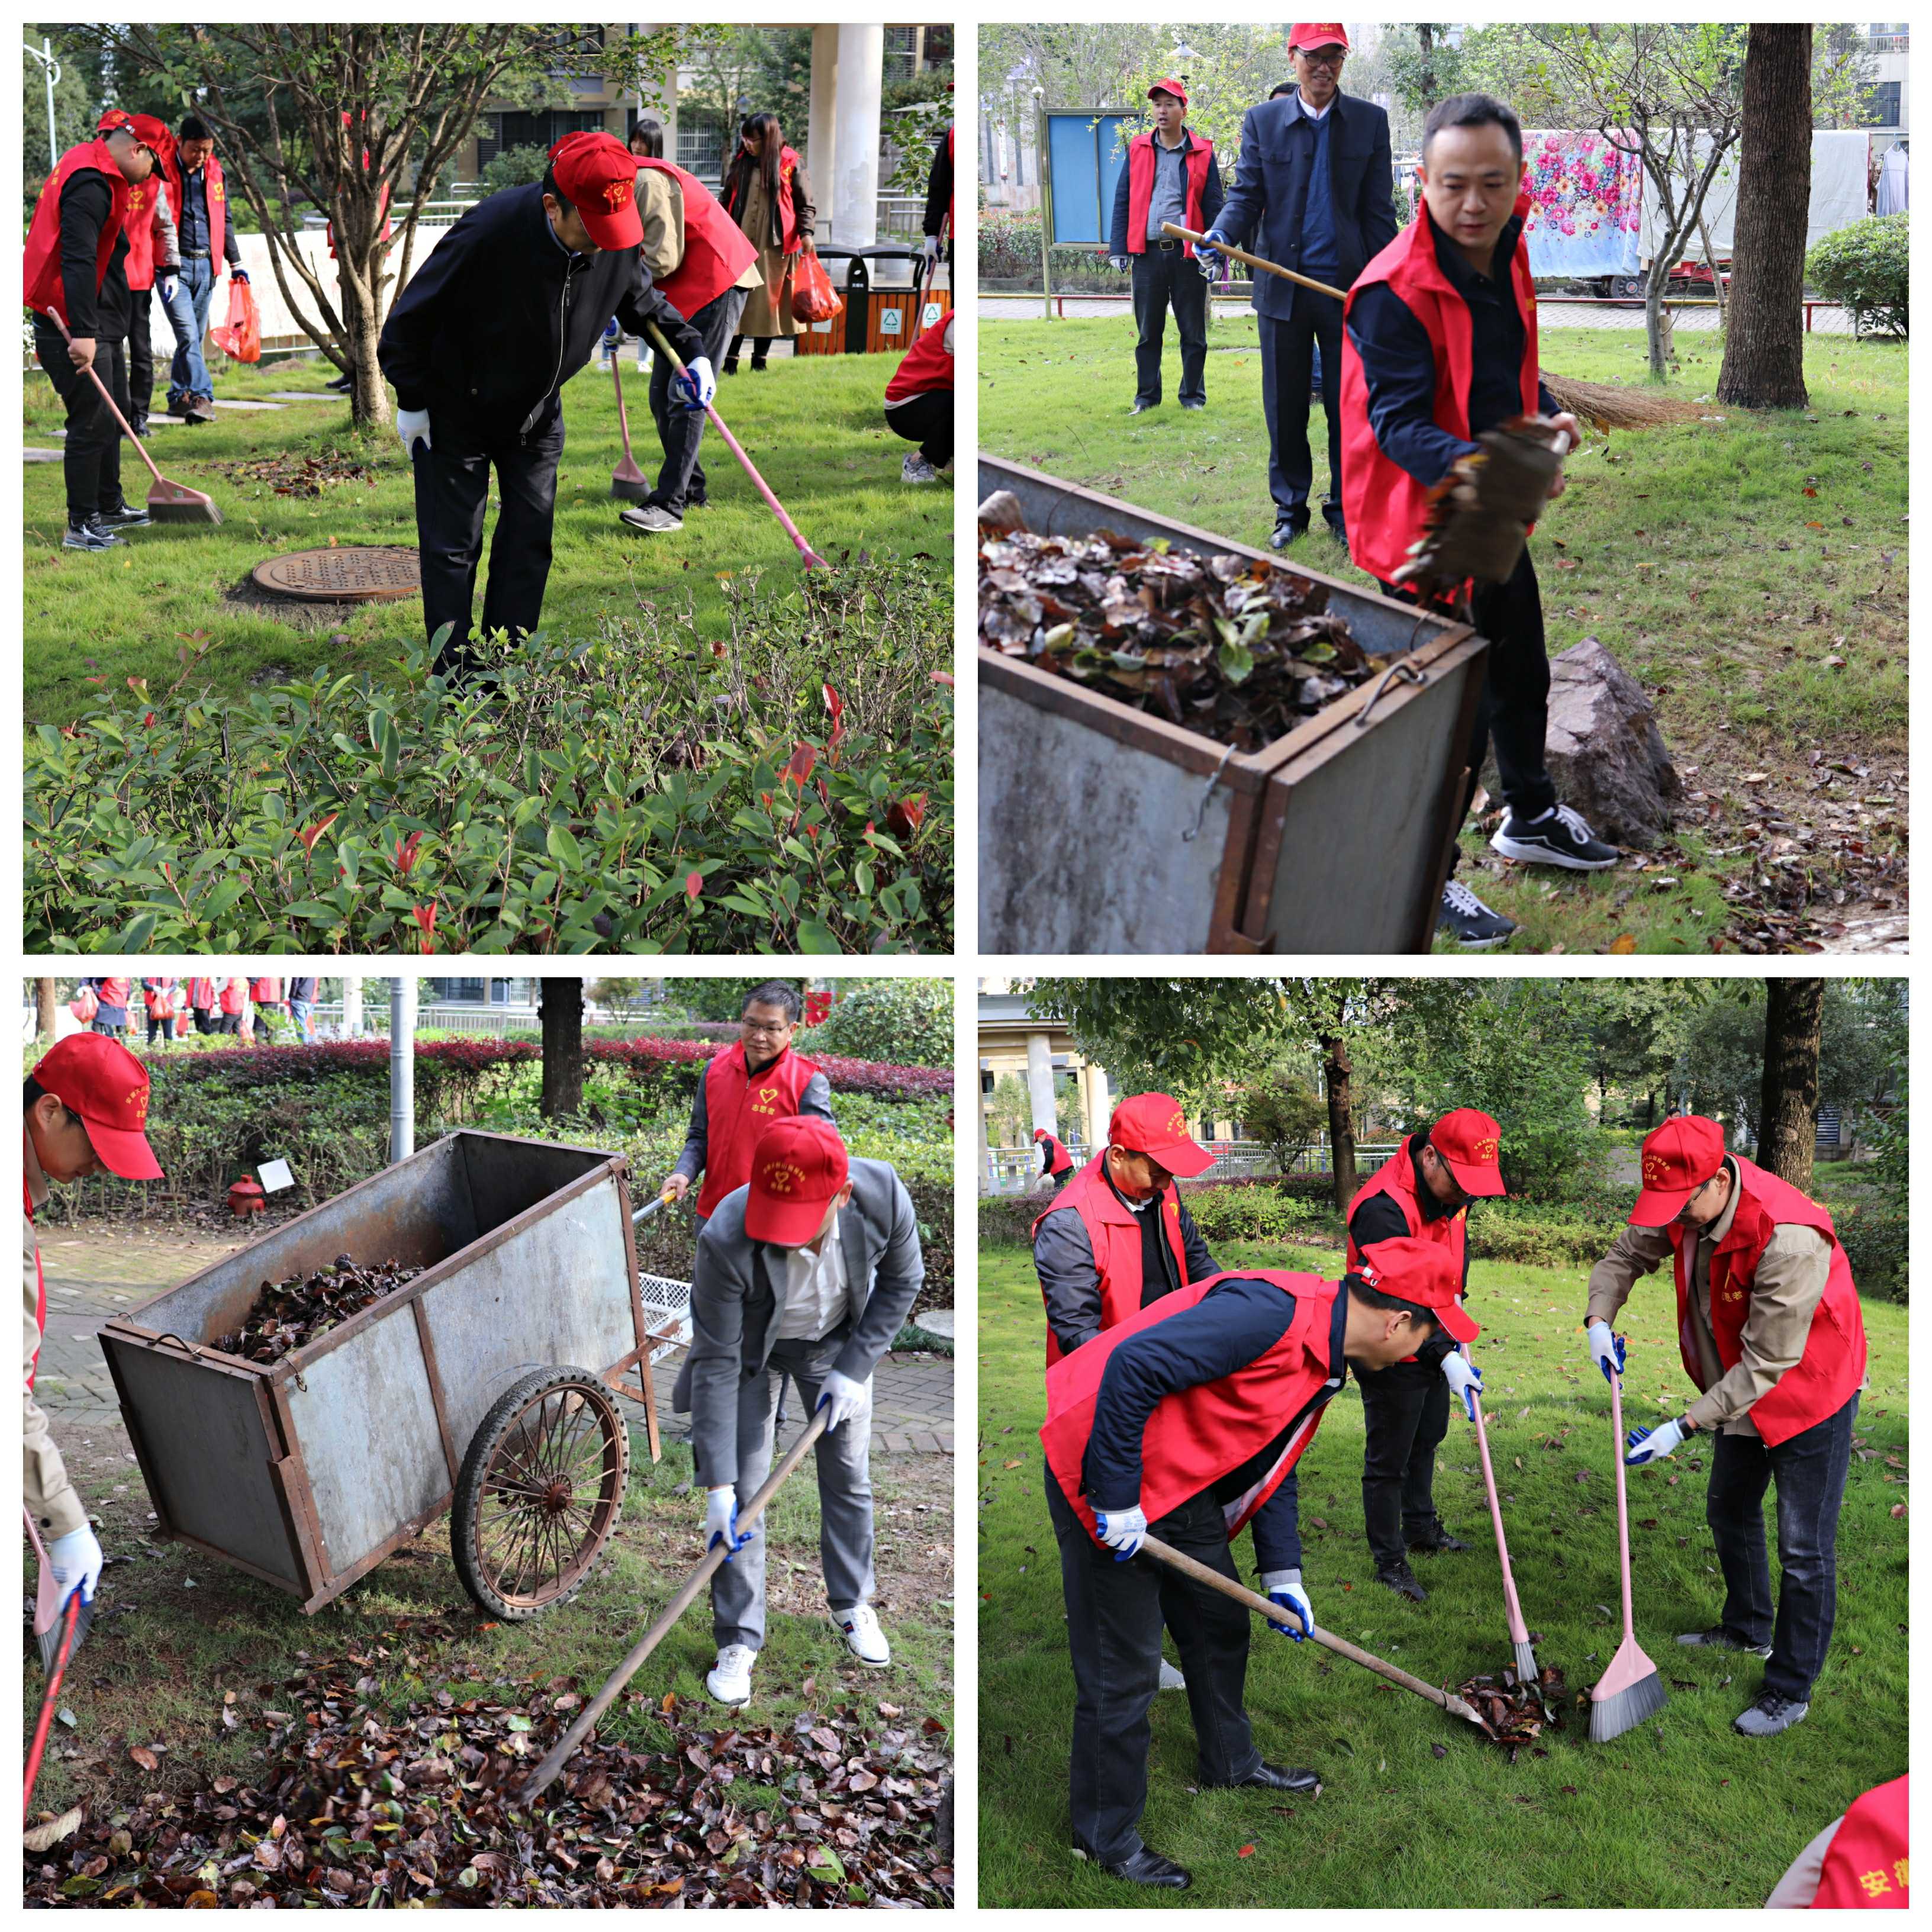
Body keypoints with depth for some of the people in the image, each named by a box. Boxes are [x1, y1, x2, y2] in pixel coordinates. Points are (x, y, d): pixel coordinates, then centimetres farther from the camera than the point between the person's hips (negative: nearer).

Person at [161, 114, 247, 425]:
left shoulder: (214, 172, 12)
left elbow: (224, 220, 22)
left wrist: (235, 263, 22)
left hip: (206, 265, 6)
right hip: (174, 264, -6)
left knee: (195, 336, 10)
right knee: (188, 334, -15)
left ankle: (179, 397, 20)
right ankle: (200, 396, -19)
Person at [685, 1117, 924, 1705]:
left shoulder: (884, 1197, -35)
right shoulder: (725, 1241, -41)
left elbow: (901, 1282, -11)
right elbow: (716, 1365, -30)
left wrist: (854, 1368, -15)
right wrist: (717, 1484, -29)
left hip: (837, 1340, 2)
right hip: (748, 1347, -2)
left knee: (849, 1477, 11)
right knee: (743, 1492, -3)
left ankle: (852, 1602, 35)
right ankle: (739, 1640, 13)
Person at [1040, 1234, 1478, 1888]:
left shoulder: (1326, 1358, 7)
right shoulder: (1273, 1313, -27)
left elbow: (1271, 1464, 19)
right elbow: (1132, 1365, -33)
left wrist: (1283, 1575, 17)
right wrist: (1116, 1501, -27)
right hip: (1107, 1477, -10)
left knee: (1220, 1625, 23)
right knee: (1123, 1668, -1)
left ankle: (1230, 1764, 46)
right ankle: (1106, 1836, 17)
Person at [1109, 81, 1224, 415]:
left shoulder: (1202, 153, 4)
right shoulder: (1138, 150, 9)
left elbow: (1213, 206, 5)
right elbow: (1122, 201, 9)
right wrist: (1119, 249, 2)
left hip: (1187, 253, -1)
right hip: (1147, 253, 1)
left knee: (1193, 332, 4)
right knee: (1148, 332, 7)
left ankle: (1193, 395, 14)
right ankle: (1146, 396, 15)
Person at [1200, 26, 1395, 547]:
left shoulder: (1369, 121, 3)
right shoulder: (1262, 121, 4)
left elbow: (1378, 211, 3)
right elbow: (1247, 195, 2)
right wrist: (1221, 234, -20)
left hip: (1346, 288, 0)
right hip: (1284, 287, 0)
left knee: (1349, 407, 6)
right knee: (1284, 407, 6)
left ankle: (1345, 509, 18)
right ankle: (1290, 508, 20)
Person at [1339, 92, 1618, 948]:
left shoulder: (1505, 257, 1)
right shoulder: (1393, 292, -26)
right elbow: (1397, 426, -29)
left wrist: (1546, 420, -4)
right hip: (1424, 533, -9)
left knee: (1521, 678, 25)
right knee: (1453, 715, -1)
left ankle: (1531, 818, 49)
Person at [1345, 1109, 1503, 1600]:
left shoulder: (1452, 1188, -4)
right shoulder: (1384, 1208, -32)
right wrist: (1444, 1356, -37)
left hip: (1435, 1343, 9)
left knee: (1426, 1439, 25)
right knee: (1388, 1458, 3)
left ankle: (1421, 1526, 44)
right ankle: (1389, 1561, 17)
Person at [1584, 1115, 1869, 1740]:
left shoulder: (1789, 1238, -38)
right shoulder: (1687, 1207, -14)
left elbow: (1766, 1363, -33)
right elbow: (1625, 1255, 4)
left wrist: (1685, 1428, -31)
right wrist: (1599, 1318, -15)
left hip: (1810, 1392, -8)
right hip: (1741, 1391, 8)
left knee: (1804, 1548, -3)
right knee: (1729, 1511, 24)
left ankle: (1790, 1691, 10)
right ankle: (1747, 1629, 46)